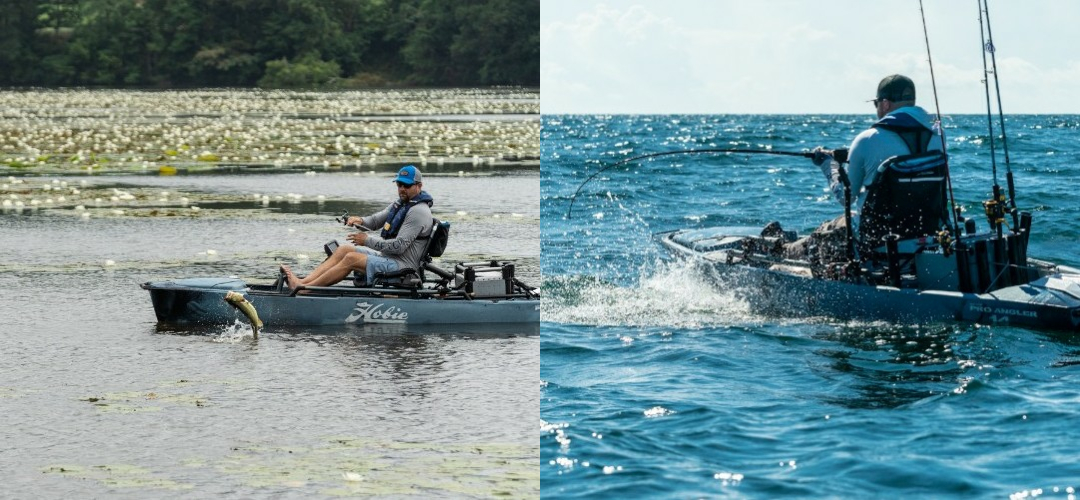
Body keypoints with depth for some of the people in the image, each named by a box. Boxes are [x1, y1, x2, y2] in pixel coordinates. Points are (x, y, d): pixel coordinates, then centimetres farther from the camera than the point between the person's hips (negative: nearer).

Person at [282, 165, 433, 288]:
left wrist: (368, 241, -16)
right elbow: (376, 220, 18)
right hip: (386, 256, 10)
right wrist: (360, 221, -6)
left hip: (402, 266, -10)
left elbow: (399, 246, -22)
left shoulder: (419, 212, -15)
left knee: (352, 258, -21)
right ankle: (303, 281, -11)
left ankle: (303, 289, -24)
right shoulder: (400, 204, 18)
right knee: (343, 250, 2)